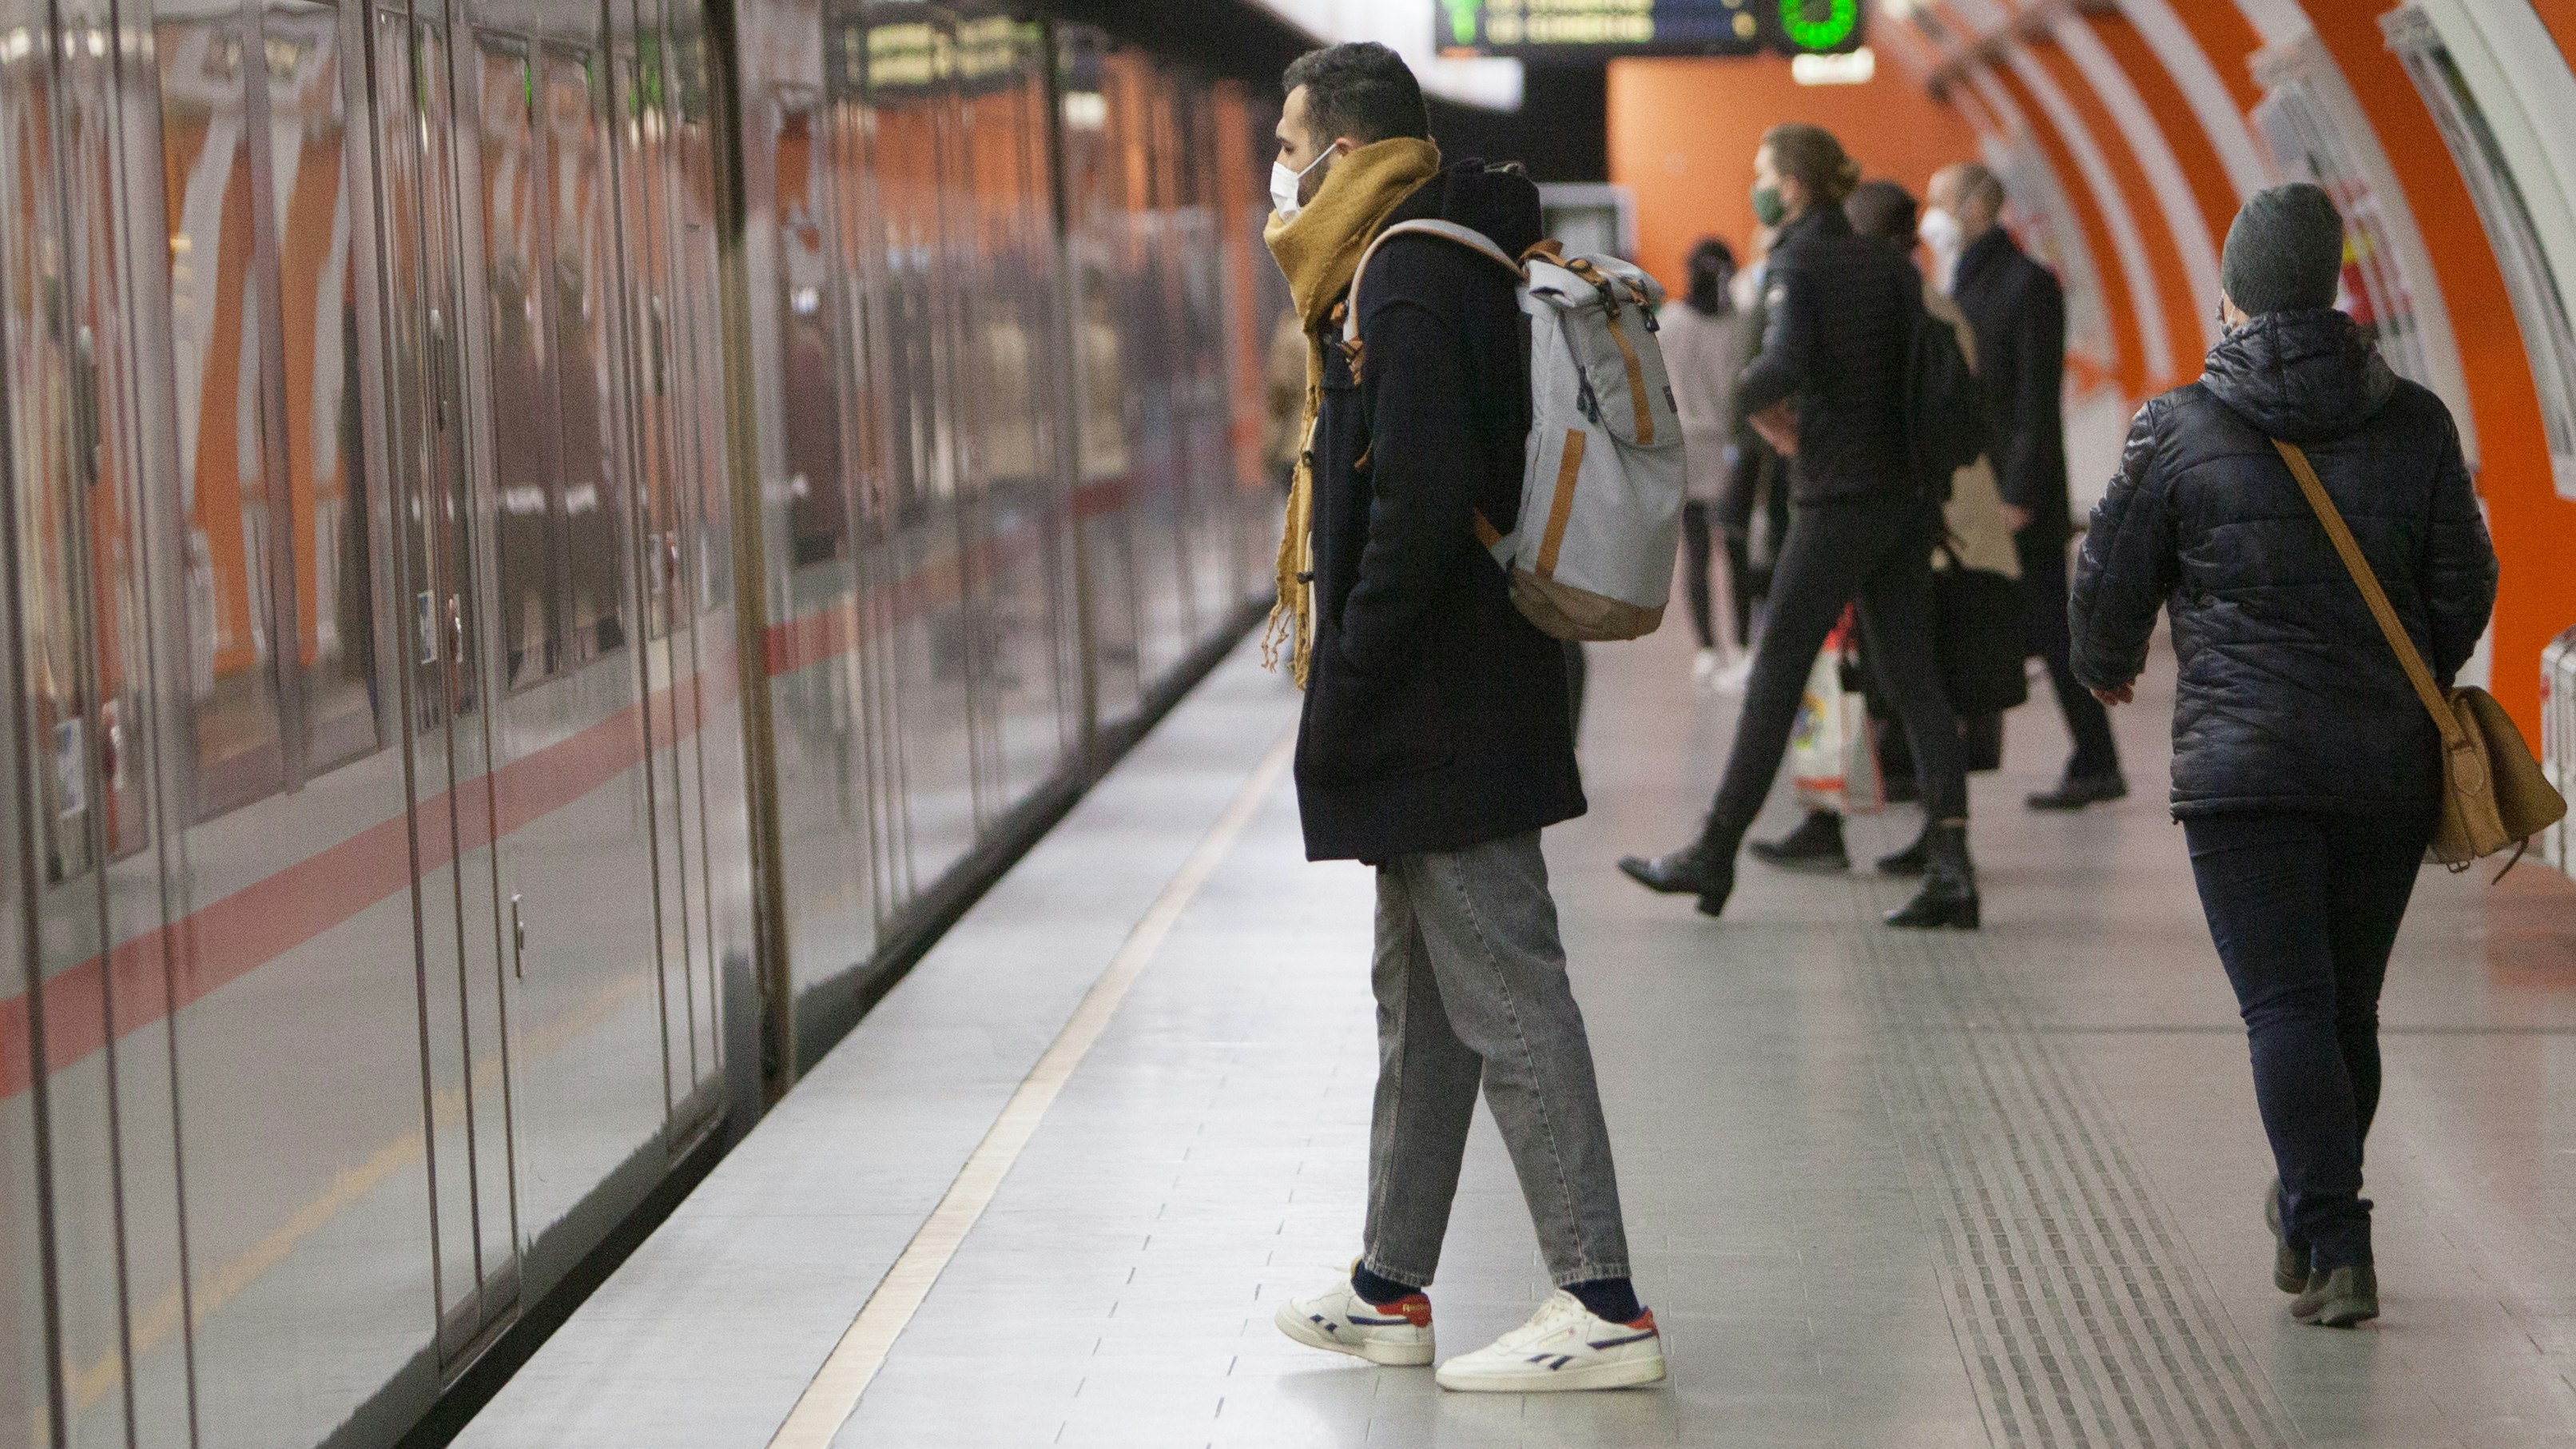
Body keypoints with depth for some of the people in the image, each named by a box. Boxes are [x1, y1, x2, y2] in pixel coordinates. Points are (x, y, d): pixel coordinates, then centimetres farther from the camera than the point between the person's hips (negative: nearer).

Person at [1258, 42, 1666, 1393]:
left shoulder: (1408, 284, -17)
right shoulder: (1446, 263, 16)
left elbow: (1418, 512, -25)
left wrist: (1342, 701, -19)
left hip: (1440, 711, -11)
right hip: (1445, 713, 11)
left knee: (1505, 998, -7)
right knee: (1420, 1001, 17)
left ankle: (1602, 1305, -4)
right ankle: (1390, 1290, 26)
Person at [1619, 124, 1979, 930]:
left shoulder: (1798, 265, -10)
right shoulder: (1887, 263, 11)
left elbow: (1787, 360, -26)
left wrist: (1749, 400, -8)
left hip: (1835, 500, -7)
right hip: (1906, 495, 7)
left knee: (1775, 678, 2)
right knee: (1913, 683, 3)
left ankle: (1715, 854, 11)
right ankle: (1950, 867, -6)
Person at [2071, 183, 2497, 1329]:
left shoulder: (2178, 431, -5)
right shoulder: (2415, 424, 3)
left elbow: (2109, 588, 2)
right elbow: (2465, 589, 8)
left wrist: (2106, 670, 25)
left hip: (2244, 763, -3)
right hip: (2388, 765, 4)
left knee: (2286, 1008, -5)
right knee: (2350, 1009, 15)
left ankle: (2333, 1245, -16)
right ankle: (2313, 1220, 31)